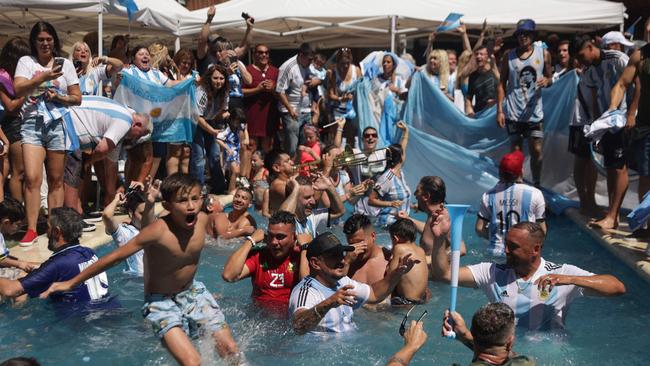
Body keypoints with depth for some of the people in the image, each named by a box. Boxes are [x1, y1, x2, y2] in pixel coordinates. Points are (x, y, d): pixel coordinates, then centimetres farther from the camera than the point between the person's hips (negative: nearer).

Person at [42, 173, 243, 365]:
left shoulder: (202, 219, -16)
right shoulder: (159, 231, -30)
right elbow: (114, 257, -22)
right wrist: (72, 283, -15)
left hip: (193, 292, 5)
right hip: (160, 302, -5)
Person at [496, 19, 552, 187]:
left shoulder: (543, 54, 3)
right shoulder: (509, 56, 1)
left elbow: (549, 77, 12)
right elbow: (502, 84, 3)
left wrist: (546, 81, -15)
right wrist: (499, 110, -4)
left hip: (534, 112, 1)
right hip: (513, 112, 0)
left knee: (536, 150, 4)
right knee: (516, 151, 5)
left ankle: (536, 185, 18)